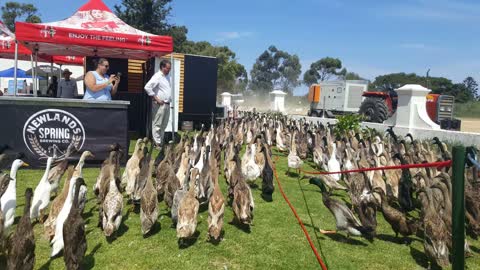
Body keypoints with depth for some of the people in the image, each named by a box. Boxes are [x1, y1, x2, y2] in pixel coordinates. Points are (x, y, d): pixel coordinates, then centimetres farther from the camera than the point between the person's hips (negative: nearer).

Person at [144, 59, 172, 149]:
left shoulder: (166, 77, 17)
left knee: (163, 125, 13)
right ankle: (157, 144, 1)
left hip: (167, 104, 9)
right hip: (159, 105, -9)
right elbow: (147, 87, -21)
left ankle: (161, 142, 22)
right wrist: (156, 98, -17)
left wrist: (169, 100, 12)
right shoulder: (157, 76, -11)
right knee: (157, 125, -3)